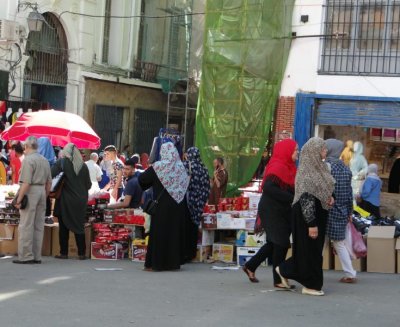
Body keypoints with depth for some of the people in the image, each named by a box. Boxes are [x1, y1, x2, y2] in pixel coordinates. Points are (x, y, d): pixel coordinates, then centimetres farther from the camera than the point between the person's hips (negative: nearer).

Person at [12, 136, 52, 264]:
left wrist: (19, 199, -15)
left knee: (26, 226, -4)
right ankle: (37, 256, 12)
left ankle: (26, 256, -5)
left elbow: (26, 182, -18)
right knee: (39, 227, 9)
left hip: (30, 193, -8)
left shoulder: (28, 160, -10)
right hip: (42, 192, 8)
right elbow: (49, 183, 15)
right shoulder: (45, 160, 13)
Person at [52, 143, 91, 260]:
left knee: (64, 226, 7)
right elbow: (88, 185, 6)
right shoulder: (83, 165, 3)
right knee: (79, 226, 9)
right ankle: (81, 253, 8)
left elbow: (50, 174, -18)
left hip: (66, 199, -3)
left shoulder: (62, 162, -5)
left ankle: (64, 253, 7)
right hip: (81, 200, 3)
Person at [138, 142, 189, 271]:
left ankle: (156, 263, 3)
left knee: (159, 232, 1)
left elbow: (142, 179, -4)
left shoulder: (158, 167, -10)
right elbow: (186, 184, 10)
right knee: (175, 231, 12)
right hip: (178, 206, 5)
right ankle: (174, 261, 15)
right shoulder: (181, 167, 2)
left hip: (162, 205, -4)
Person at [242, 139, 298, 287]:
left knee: (274, 243, 17)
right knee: (281, 243, -4)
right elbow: (268, 187, -28)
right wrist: (291, 198, -28)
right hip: (273, 212, -10)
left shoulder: (287, 167, 13)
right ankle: (278, 280, 5)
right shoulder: (278, 167, -17)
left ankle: (250, 266, 30)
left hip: (282, 212, 10)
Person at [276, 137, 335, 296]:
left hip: (318, 215, 9)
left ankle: (285, 270, 28)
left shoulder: (320, 167, 9)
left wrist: (329, 197, 1)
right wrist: (311, 224, -23)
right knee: (309, 249, 0)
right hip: (307, 217, -9)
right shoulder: (306, 172, -18)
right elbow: (306, 199, -21)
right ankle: (310, 285, 11)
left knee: (315, 249, 15)